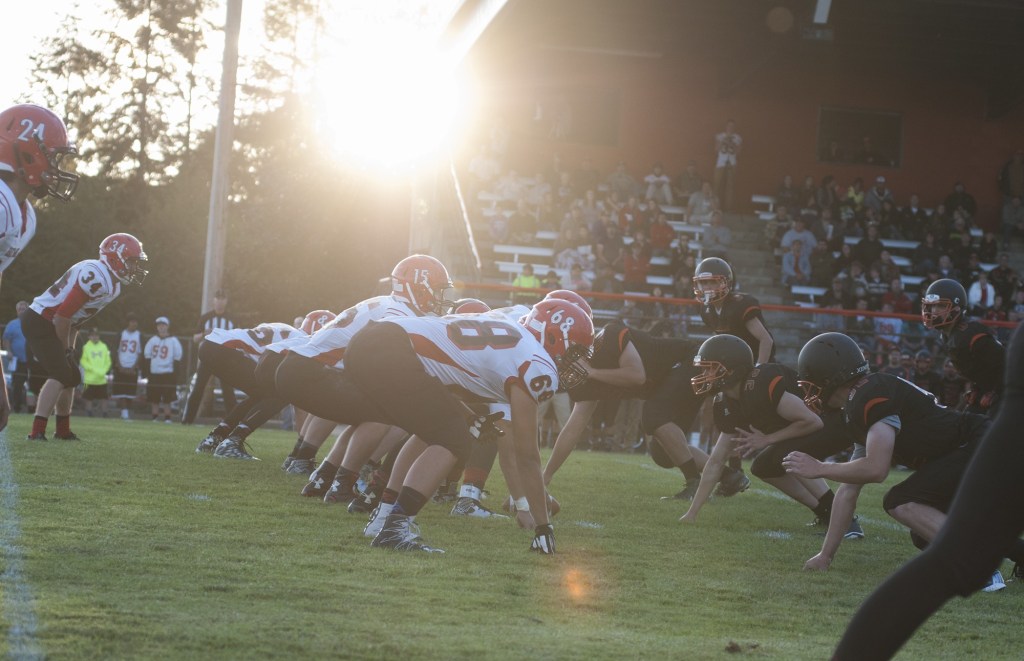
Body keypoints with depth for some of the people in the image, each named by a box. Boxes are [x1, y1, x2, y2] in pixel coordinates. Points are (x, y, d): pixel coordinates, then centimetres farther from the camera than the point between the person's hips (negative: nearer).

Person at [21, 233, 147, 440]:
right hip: (40, 322, -10)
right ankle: (37, 432, -23)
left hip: (49, 324, 10)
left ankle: (63, 430, 29)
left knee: (72, 377, 17)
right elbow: (63, 316, -24)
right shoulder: (95, 277, -24)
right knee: (61, 375, -18)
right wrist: (65, 348, -12)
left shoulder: (112, 285, 10)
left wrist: (68, 347, 9)